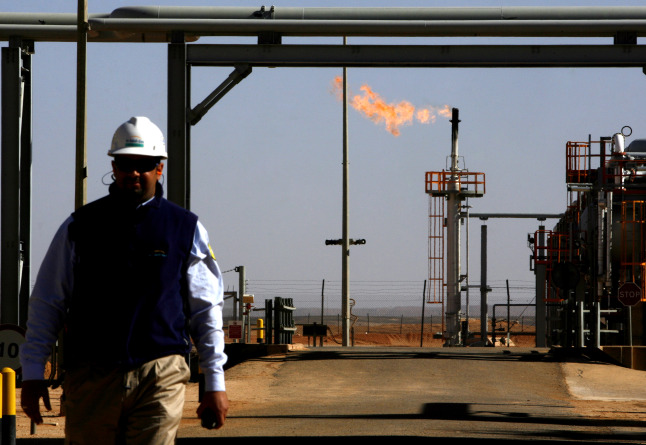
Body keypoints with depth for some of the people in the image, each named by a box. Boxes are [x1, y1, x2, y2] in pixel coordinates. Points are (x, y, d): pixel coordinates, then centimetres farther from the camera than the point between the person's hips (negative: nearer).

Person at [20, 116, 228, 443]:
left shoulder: (186, 229, 8)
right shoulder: (79, 227, 9)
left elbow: (206, 311, 12)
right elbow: (46, 304, 12)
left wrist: (215, 383, 9)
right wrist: (32, 373, 7)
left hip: (159, 377, -1)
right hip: (90, 377, 1)